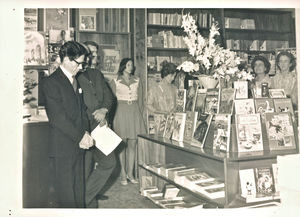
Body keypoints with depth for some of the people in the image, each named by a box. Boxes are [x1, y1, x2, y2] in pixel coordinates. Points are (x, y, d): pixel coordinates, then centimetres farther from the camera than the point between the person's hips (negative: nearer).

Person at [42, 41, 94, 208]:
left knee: (79, 187, 15)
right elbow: (58, 118, -17)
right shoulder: (51, 83, -12)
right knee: (67, 193, 4)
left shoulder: (75, 80, 14)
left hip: (78, 144, 8)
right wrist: (81, 137, -15)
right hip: (63, 146, -7)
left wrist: (85, 133, -2)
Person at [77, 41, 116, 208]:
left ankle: (87, 194, 24)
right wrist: (95, 118, -13)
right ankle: (89, 201, 19)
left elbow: (108, 95, 12)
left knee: (109, 163, 10)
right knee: (86, 168, 1)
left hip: (100, 127, 7)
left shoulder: (97, 74, 16)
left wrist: (104, 110, -8)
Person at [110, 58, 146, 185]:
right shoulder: (115, 81, 2)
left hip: (134, 112, 3)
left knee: (132, 145, 4)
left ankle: (130, 173, 12)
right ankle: (123, 173, 10)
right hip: (121, 112, -3)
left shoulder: (137, 80, 11)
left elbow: (140, 97, 14)